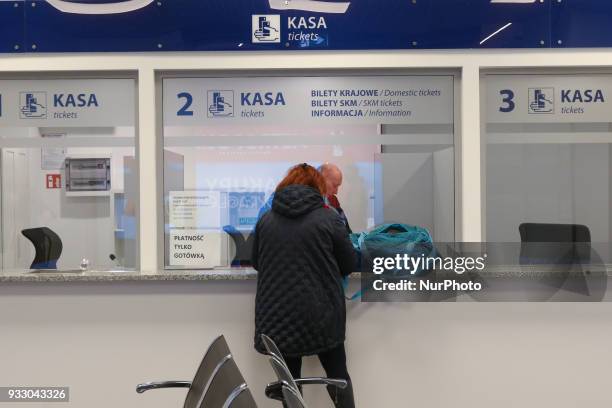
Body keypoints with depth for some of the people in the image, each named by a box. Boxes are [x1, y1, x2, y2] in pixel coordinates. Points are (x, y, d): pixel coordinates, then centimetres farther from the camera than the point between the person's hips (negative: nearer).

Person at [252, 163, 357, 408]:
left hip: (277, 315, 2)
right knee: (337, 372, 15)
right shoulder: (328, 219, -5)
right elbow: (349, 264, 3)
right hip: (320, 312, -2)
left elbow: (255, 262, 16)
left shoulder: (266, 220, 4)